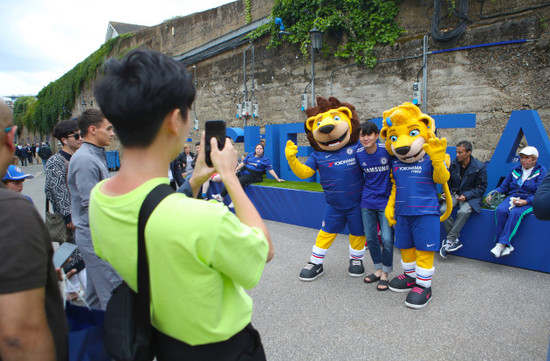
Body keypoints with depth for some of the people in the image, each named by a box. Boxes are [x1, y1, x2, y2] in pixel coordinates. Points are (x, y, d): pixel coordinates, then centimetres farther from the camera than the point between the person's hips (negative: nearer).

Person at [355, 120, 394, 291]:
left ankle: (385, 273, 15)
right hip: (367, 201, 4)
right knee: (370, 238, 11)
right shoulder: (358, 153, -3)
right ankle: (378, 269, 30)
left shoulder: (387, 149, -13)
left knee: (387, 238, -5)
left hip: (386, 201, -4)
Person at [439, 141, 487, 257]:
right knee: (443, 210, -26)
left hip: (471, 196, -4)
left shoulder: (479, 167, -7)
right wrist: (446, 192, -2)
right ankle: (455, 240, -16)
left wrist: (466, 196, -17)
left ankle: (449, 240, -24)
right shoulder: (453, 164, 4)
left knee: (464, 212, -35)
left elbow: (482, 187, -3)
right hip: (454, 194, 4)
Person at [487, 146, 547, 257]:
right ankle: (506, 246, -30)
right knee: (500, 210, -31)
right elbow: (504, 187, 21)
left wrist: (525, 201, -22)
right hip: (512, 198, 4)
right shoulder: (515, 170, 16)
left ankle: (501, 244, -37)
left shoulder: (541, 171, 2)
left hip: (530, 202, -4)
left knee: (515, 213, -37)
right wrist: (493, 194, 2)